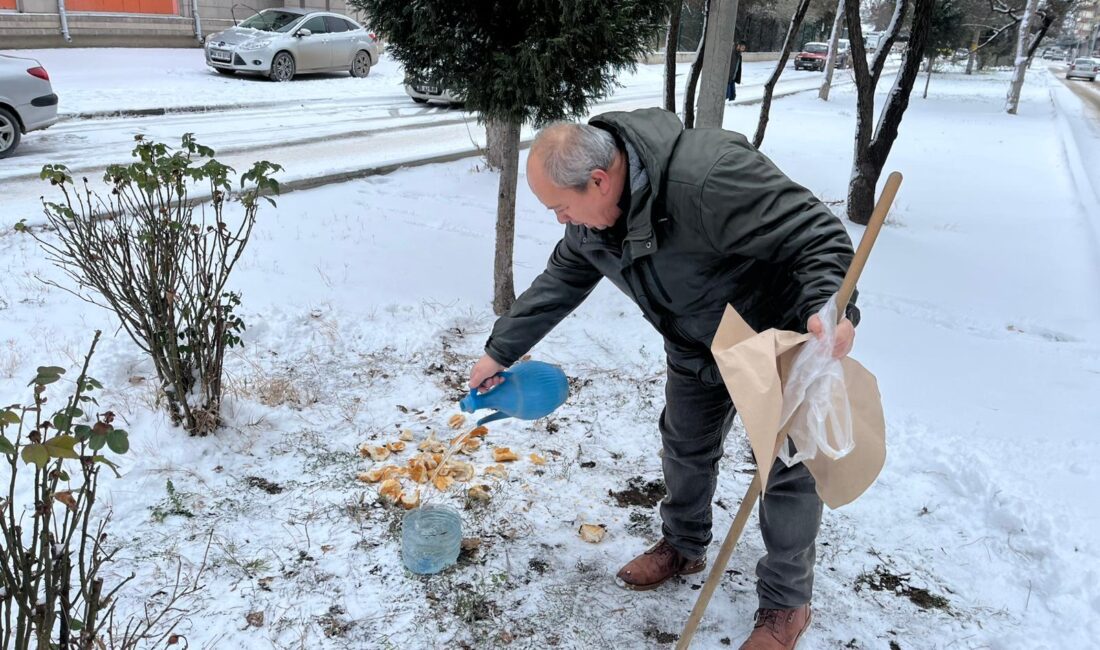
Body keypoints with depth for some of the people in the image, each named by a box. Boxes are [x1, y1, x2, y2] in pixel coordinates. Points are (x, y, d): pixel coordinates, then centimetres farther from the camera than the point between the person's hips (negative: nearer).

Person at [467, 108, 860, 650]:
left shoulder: (709, 177, -39)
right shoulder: (591, 212, -12)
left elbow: (817, 235, -35)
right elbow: (559, 282, 2)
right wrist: (500, 350, 4)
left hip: (781, 344, -7)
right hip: (697, 351, 7)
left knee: (790, 469, 4)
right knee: (684, 449, 20)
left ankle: (786, 603, 24)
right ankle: (683, 546, 46)